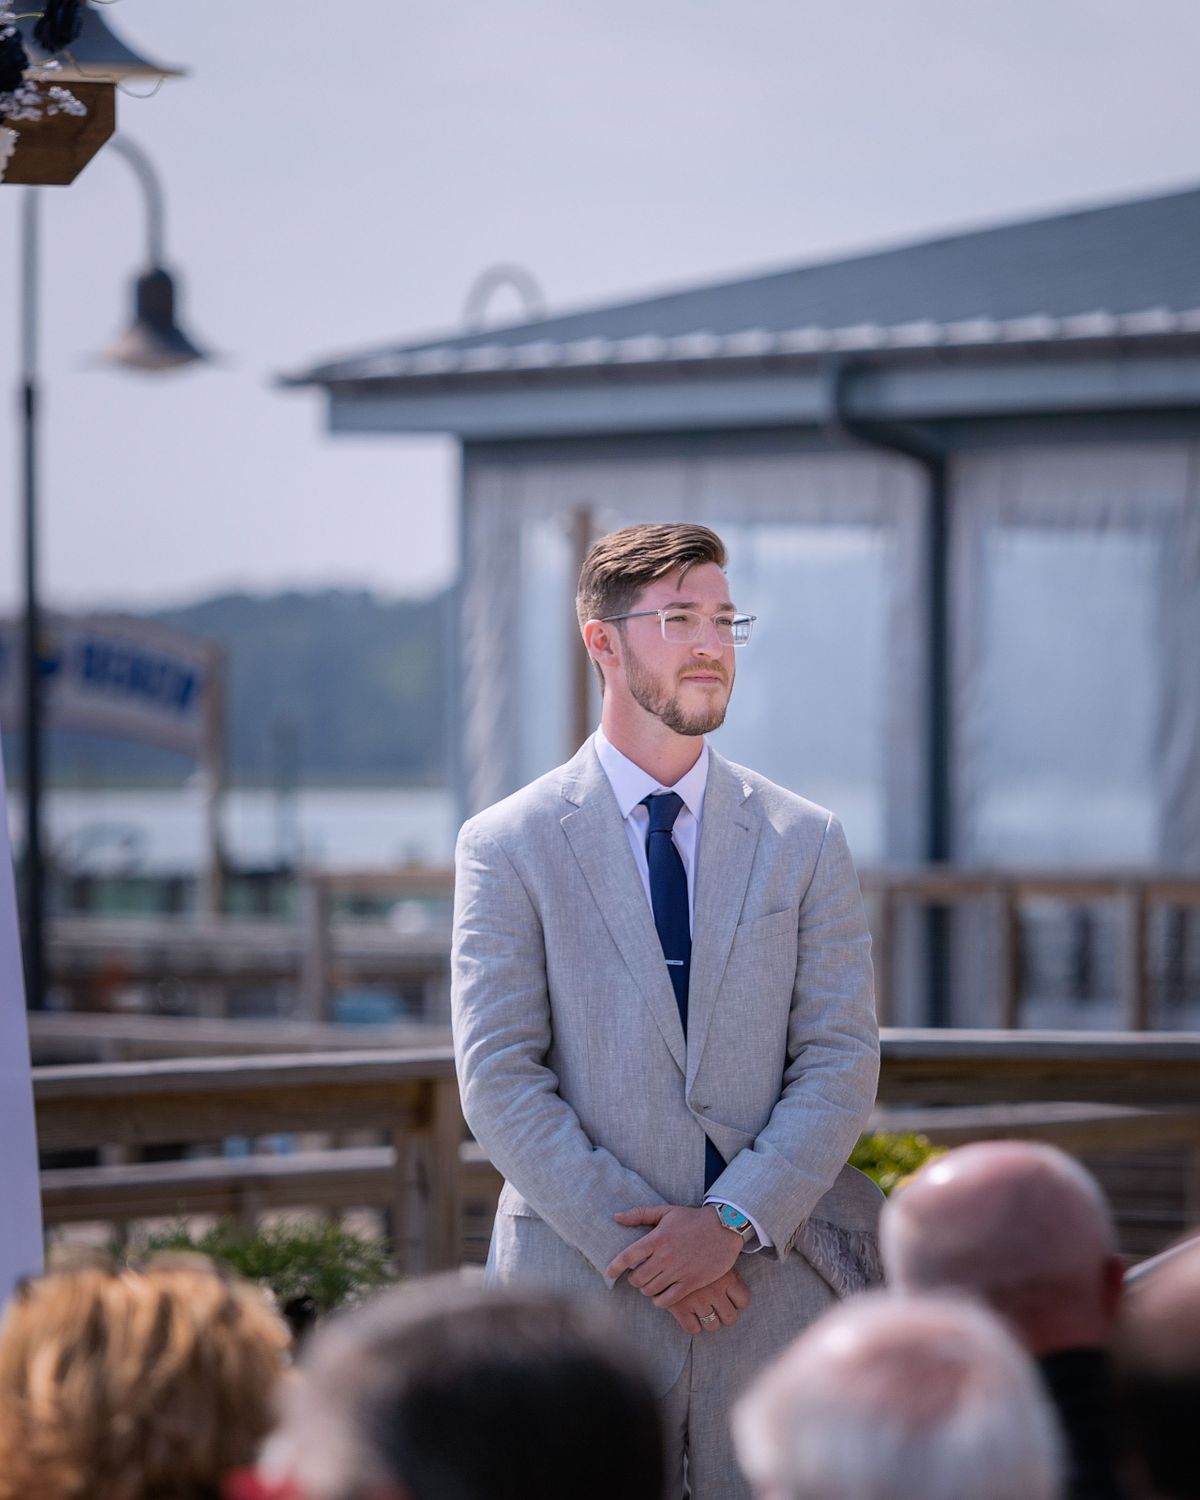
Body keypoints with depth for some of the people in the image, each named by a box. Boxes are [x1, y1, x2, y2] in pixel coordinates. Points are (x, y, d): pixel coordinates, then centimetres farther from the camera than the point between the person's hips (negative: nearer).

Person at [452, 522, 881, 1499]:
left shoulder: (806, 842, 9)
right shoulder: (508, 848, 2)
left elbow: (843, 1062, 3)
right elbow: (499, 1080, -4)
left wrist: (734, 1221, -11)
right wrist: (636, 1247, -12)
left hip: (772, 1280, 2)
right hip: (581, 1290, -2)